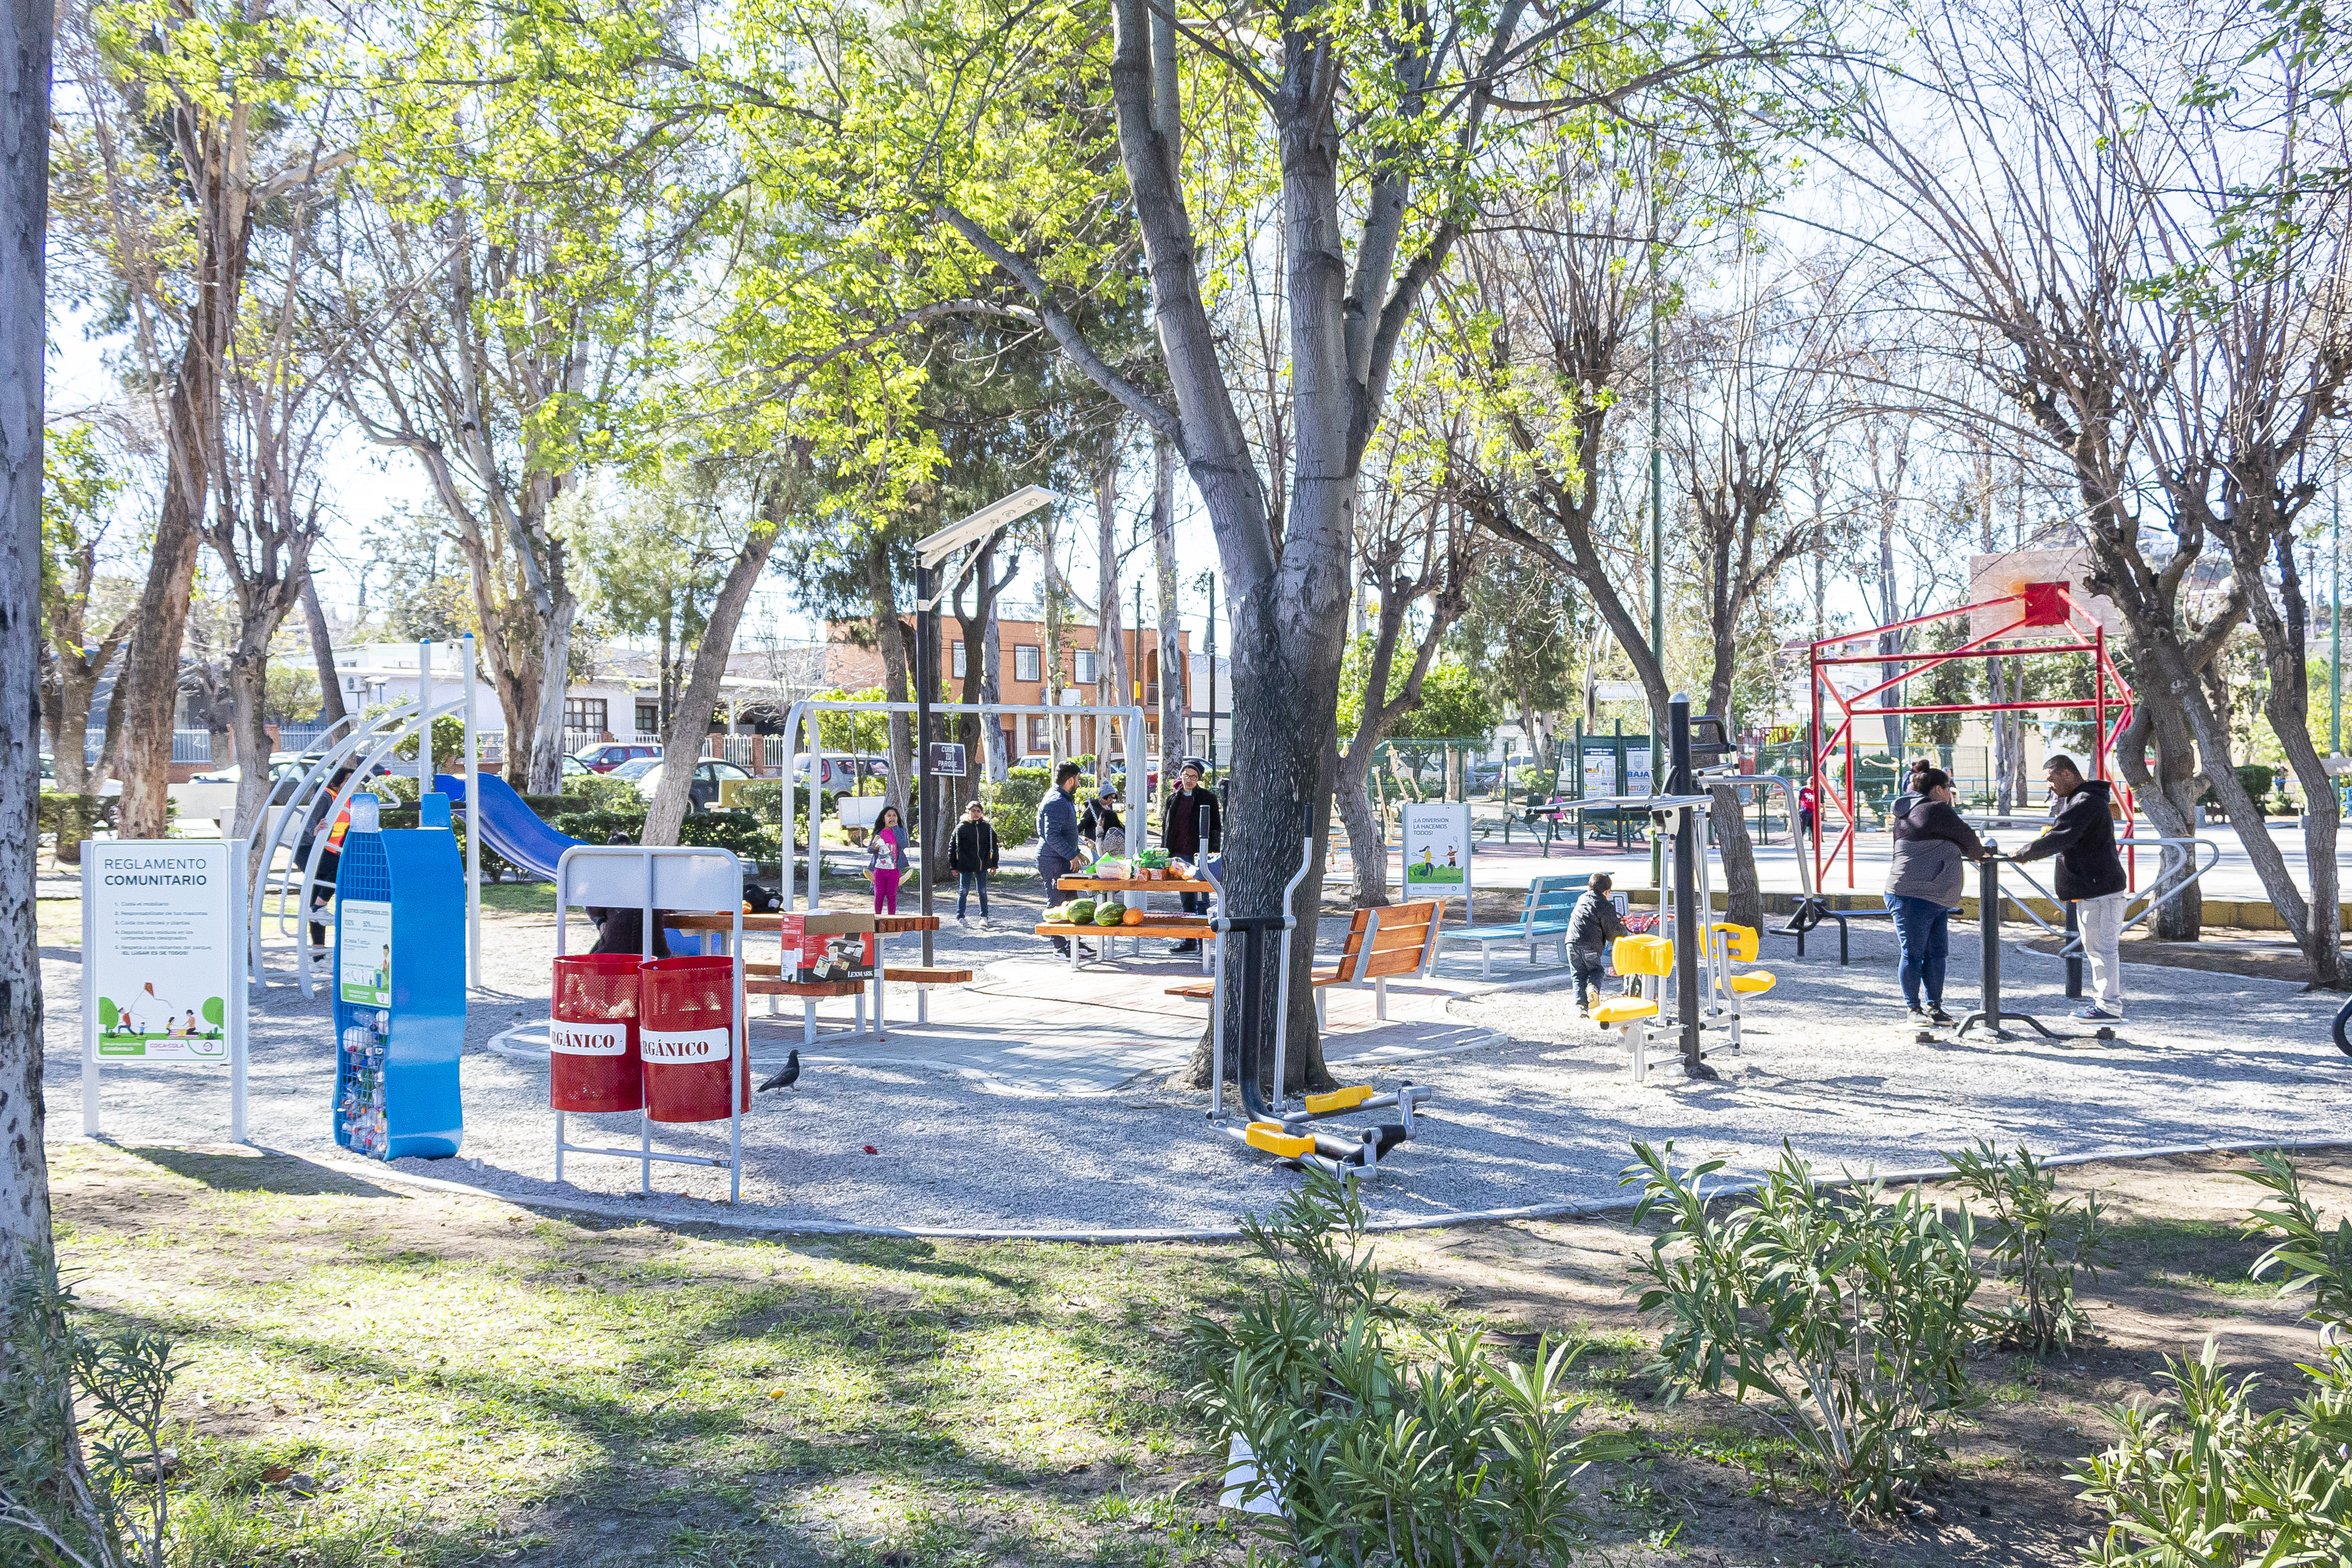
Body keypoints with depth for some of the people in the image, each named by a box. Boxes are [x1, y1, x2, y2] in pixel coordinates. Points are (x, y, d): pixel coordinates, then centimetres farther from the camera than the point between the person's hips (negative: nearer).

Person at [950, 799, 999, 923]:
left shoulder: (987, 827, 6)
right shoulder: (961, 827, -1)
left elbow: (993, 847, 12)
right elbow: (953, 847, 2)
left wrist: (994, 864, 8)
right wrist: (954, 866, 0)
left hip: (982, 866, 2)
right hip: (965, 865, -2)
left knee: (983, 891, 5)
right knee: (963, 891, 3)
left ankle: (984, 916, 15)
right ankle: (960, 917, 12)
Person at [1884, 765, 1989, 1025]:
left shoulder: (1907, 809, 19)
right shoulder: (1935, 810, -11)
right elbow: (1965, 836, -2)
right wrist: (1980, 853, 19)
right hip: (1914, 896, -11)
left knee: (1937, 953, 10)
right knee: (1914, 954, -3)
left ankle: (1934, 1006, 14)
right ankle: (1914, 1009, 2)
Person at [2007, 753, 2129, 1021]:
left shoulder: (2086, 803, -19)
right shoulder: (2077, 799, 17)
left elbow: (2058, 839, -26)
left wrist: (2023, 854, -18)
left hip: (2099, 888, -11)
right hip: (2091, 887, 11)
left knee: (2102, 946, -8)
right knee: (2095, 946, 17)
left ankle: (2110, 1007, -5)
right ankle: (2104, 999, 24)